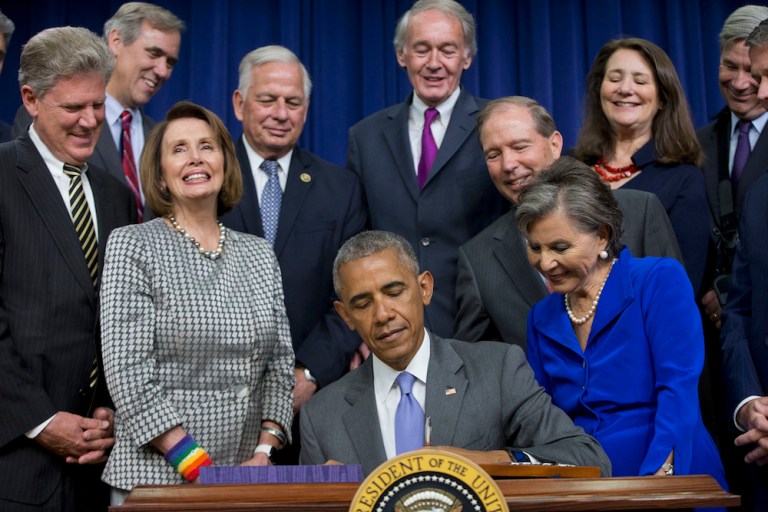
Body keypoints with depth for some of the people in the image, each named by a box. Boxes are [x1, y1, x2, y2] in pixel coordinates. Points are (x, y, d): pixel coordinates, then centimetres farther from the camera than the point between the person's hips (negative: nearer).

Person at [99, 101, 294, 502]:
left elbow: (280, 362, 8)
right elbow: (128, 372, -11)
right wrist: (197, 467, -16)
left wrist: (264, 453, -6)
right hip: (155, 476, -4)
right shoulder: (131, 246, -4)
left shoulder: (259, 255, 9)